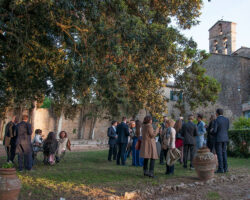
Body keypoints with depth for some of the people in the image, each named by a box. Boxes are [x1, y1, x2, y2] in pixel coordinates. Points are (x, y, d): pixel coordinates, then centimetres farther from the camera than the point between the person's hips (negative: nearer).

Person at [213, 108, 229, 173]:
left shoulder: (216, 120, -16)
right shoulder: (227, 119, 3)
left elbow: (214, 131, -17)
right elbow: (227, 128, 15)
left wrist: (212, 130, 7)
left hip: (218, 139, -6)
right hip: (225, 138, 6)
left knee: (219, 154, -2)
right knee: (224, 153, 12)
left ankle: (221, 169, -3)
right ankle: (225, 168, 11)